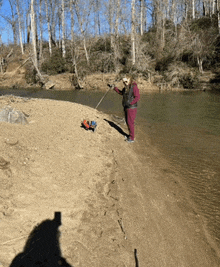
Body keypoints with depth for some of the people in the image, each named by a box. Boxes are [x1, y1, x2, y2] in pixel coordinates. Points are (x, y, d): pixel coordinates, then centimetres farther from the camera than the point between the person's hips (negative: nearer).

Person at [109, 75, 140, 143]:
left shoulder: (134, 87, -15)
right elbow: (121, 92, 29)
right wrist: (114, 88, 25)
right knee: (128, 122, 15)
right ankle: (130, 135, 29)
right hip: (126, 108, 9)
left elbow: (137, 97, -20)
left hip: (131, 108, -9)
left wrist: (130, 103, -24)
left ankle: (132, 138, 5)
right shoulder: (126, 88, 10)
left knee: (130, 123, -5)